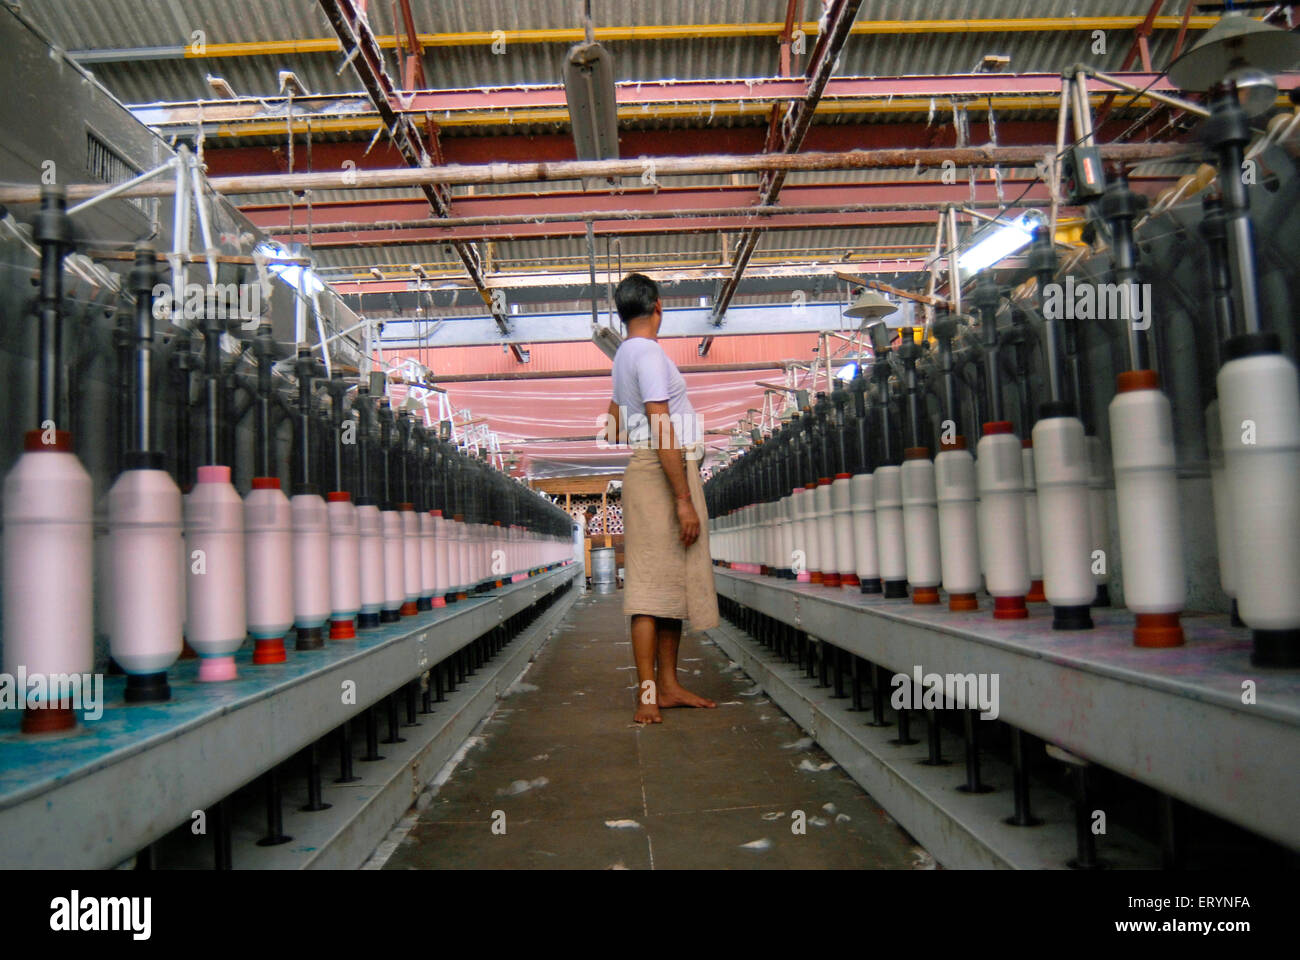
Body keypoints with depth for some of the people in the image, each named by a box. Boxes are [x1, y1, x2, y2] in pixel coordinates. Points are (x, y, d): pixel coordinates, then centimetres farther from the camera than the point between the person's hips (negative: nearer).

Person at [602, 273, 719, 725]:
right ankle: (647, 696, -7)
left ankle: (668, 686, 16)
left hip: (648, 470, 10)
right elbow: (662, 429, -20)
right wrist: (684, 500, -22)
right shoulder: (649, 352, -12)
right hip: (661, 472, -10)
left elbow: (613, 426, 28)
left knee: (675, 580, 11)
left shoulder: (624, 354, 19)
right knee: (651, 586, -10)